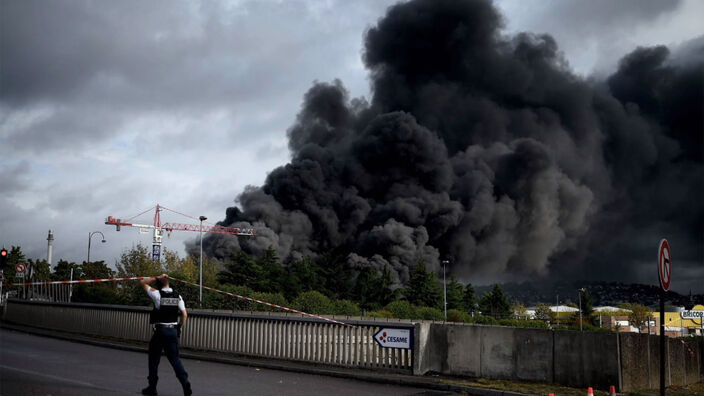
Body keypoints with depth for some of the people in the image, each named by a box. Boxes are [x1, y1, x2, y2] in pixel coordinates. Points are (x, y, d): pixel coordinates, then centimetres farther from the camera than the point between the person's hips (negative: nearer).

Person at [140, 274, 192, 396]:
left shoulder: (157, 294, -9)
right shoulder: (178, 297, 3)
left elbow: (143, 282, 2)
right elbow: (184, 314, 2)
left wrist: (157, 278, 0)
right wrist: (180, 328, 12)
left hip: (160, 330, -4)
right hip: (173, 331, 4)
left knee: (154, 359, 9)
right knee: (174, 358, 9)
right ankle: (185, 382, -4)